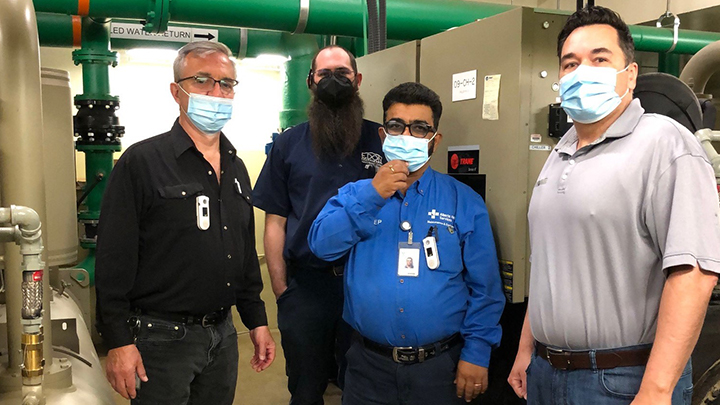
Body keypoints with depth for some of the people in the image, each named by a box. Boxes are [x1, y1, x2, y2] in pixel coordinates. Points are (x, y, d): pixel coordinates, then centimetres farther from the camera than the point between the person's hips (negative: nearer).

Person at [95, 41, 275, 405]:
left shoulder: (236, 168, 10)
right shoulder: (142, 162, -10)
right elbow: (114, 261, -14)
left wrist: (257, 321, 14)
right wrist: (119, 342, -16)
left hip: (223, 334, 6)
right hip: (162, 338, -6)